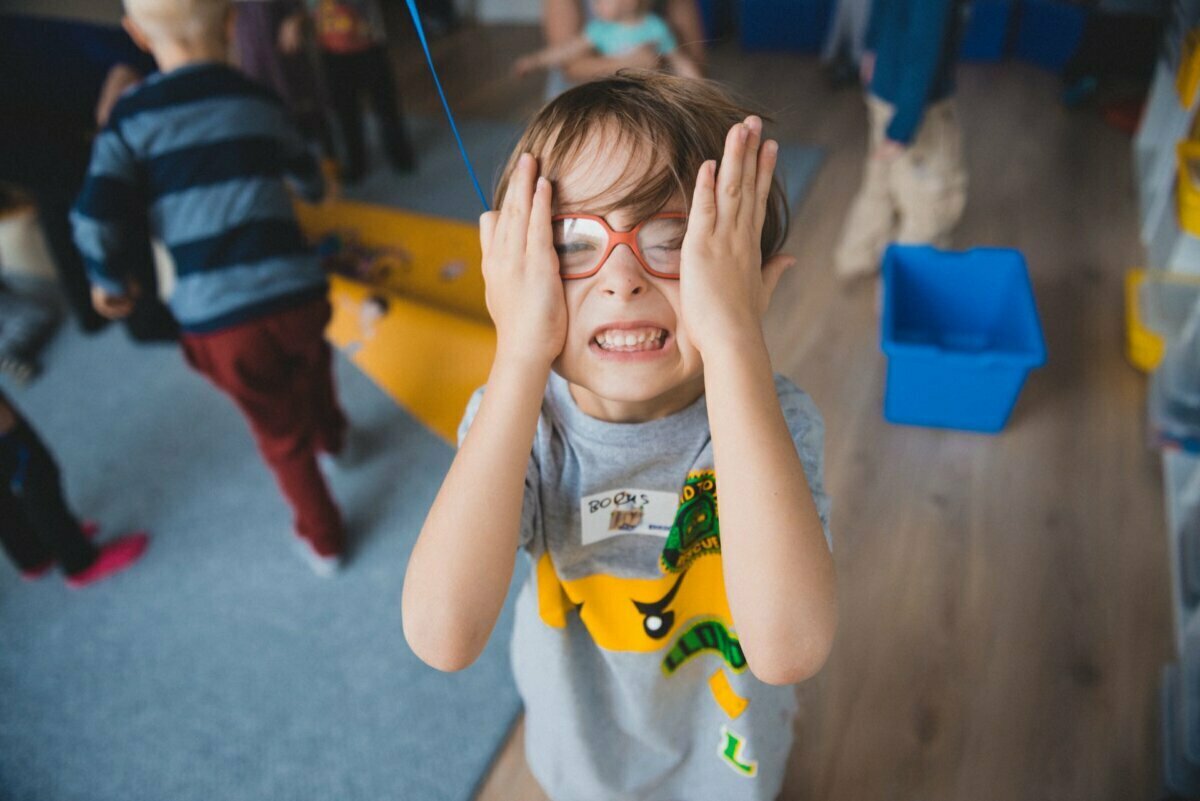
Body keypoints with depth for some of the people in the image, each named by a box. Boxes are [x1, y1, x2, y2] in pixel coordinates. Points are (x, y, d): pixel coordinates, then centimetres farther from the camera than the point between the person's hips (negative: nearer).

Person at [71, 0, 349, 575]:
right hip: (297, 296, 2)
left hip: (218, 326, -2)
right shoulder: (258, 101, 8)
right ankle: (331, 435, 64)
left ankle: (322, 541, 37)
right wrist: (316, 192, 51)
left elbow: (94, 221, -10)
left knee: (283, 436, 19)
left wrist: (108, 283, 11)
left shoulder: (131, 118, 0)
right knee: (311, 363, 36)